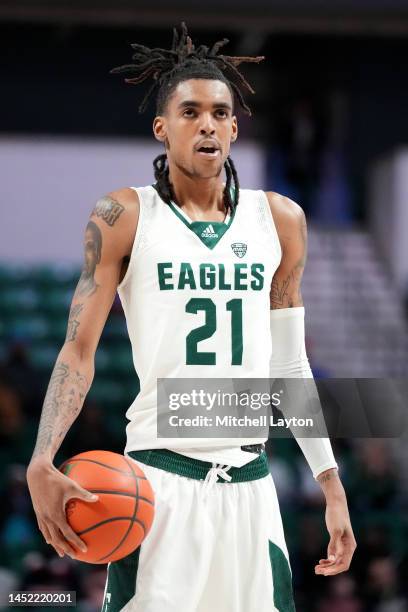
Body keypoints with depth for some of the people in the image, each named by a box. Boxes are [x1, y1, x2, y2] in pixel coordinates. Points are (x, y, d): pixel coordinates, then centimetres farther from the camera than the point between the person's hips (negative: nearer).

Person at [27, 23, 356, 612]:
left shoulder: (279, 220, 9)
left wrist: (331, 484, 13)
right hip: (160, 479, -3)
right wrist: (42, 465, -17)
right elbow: (79, 349, -3)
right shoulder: (125, 216, -1)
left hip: (250, 483, 4)